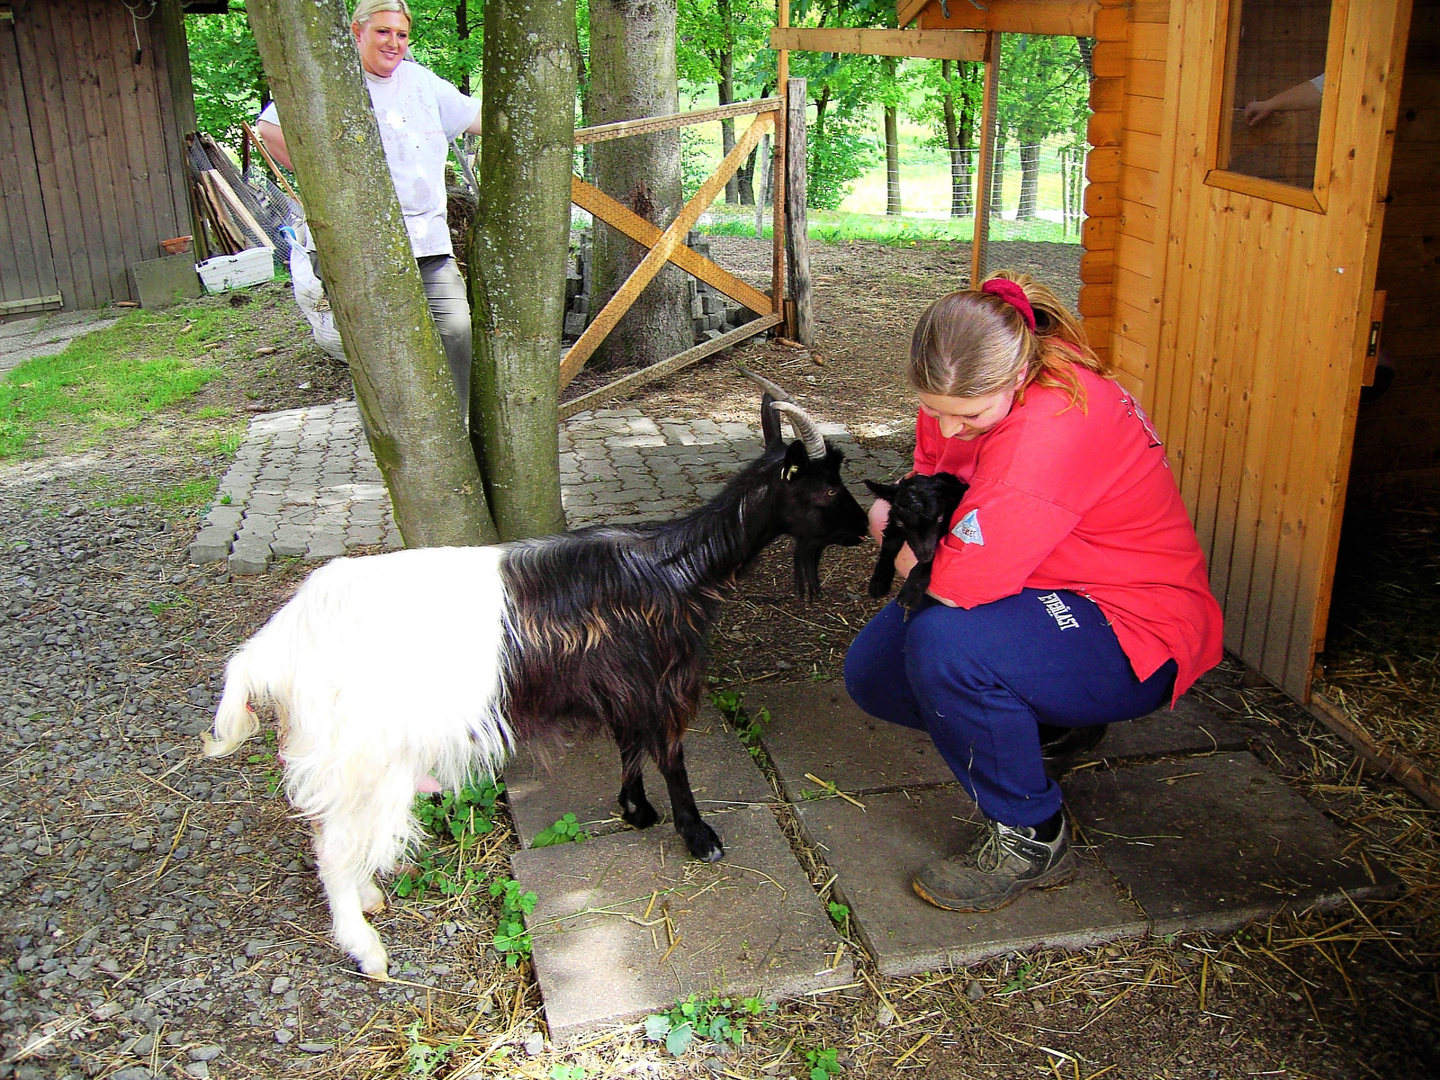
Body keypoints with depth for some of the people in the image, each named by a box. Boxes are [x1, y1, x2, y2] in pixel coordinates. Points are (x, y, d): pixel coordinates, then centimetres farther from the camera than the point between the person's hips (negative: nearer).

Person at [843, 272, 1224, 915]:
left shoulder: (1049, 431, -34)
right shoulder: (962, 391, -7)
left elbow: (953, 584, -36)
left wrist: (889, 531, -15)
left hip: (1136, 639, -9)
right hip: (1044, 596, 9)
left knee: (944, 640, -34)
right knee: (871, 672, 0)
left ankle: (1032, 840, -11)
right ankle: (1048, 727, 19)